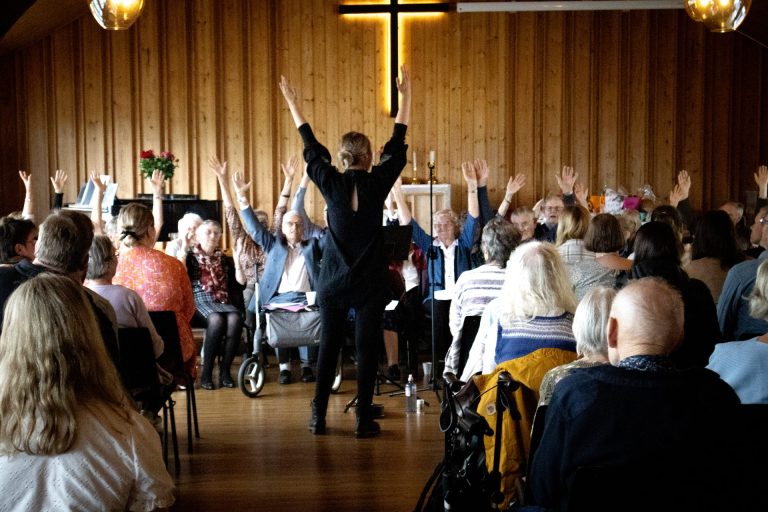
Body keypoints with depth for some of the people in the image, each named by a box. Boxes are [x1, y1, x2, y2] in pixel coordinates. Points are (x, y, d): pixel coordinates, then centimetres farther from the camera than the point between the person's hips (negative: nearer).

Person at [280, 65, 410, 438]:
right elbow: (397, 145, 4)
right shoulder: (377, 183, -7)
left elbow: (311, 148, 9)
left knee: (328, 346, 10)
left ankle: (318, 417, 15)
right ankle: (364, 419, 6)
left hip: (333, 281, 2)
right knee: (367, 348, 3)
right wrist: (405, 96, 13)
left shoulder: (331, 183, -4)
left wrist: (293, 104, 22)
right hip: (370, 281, -2)